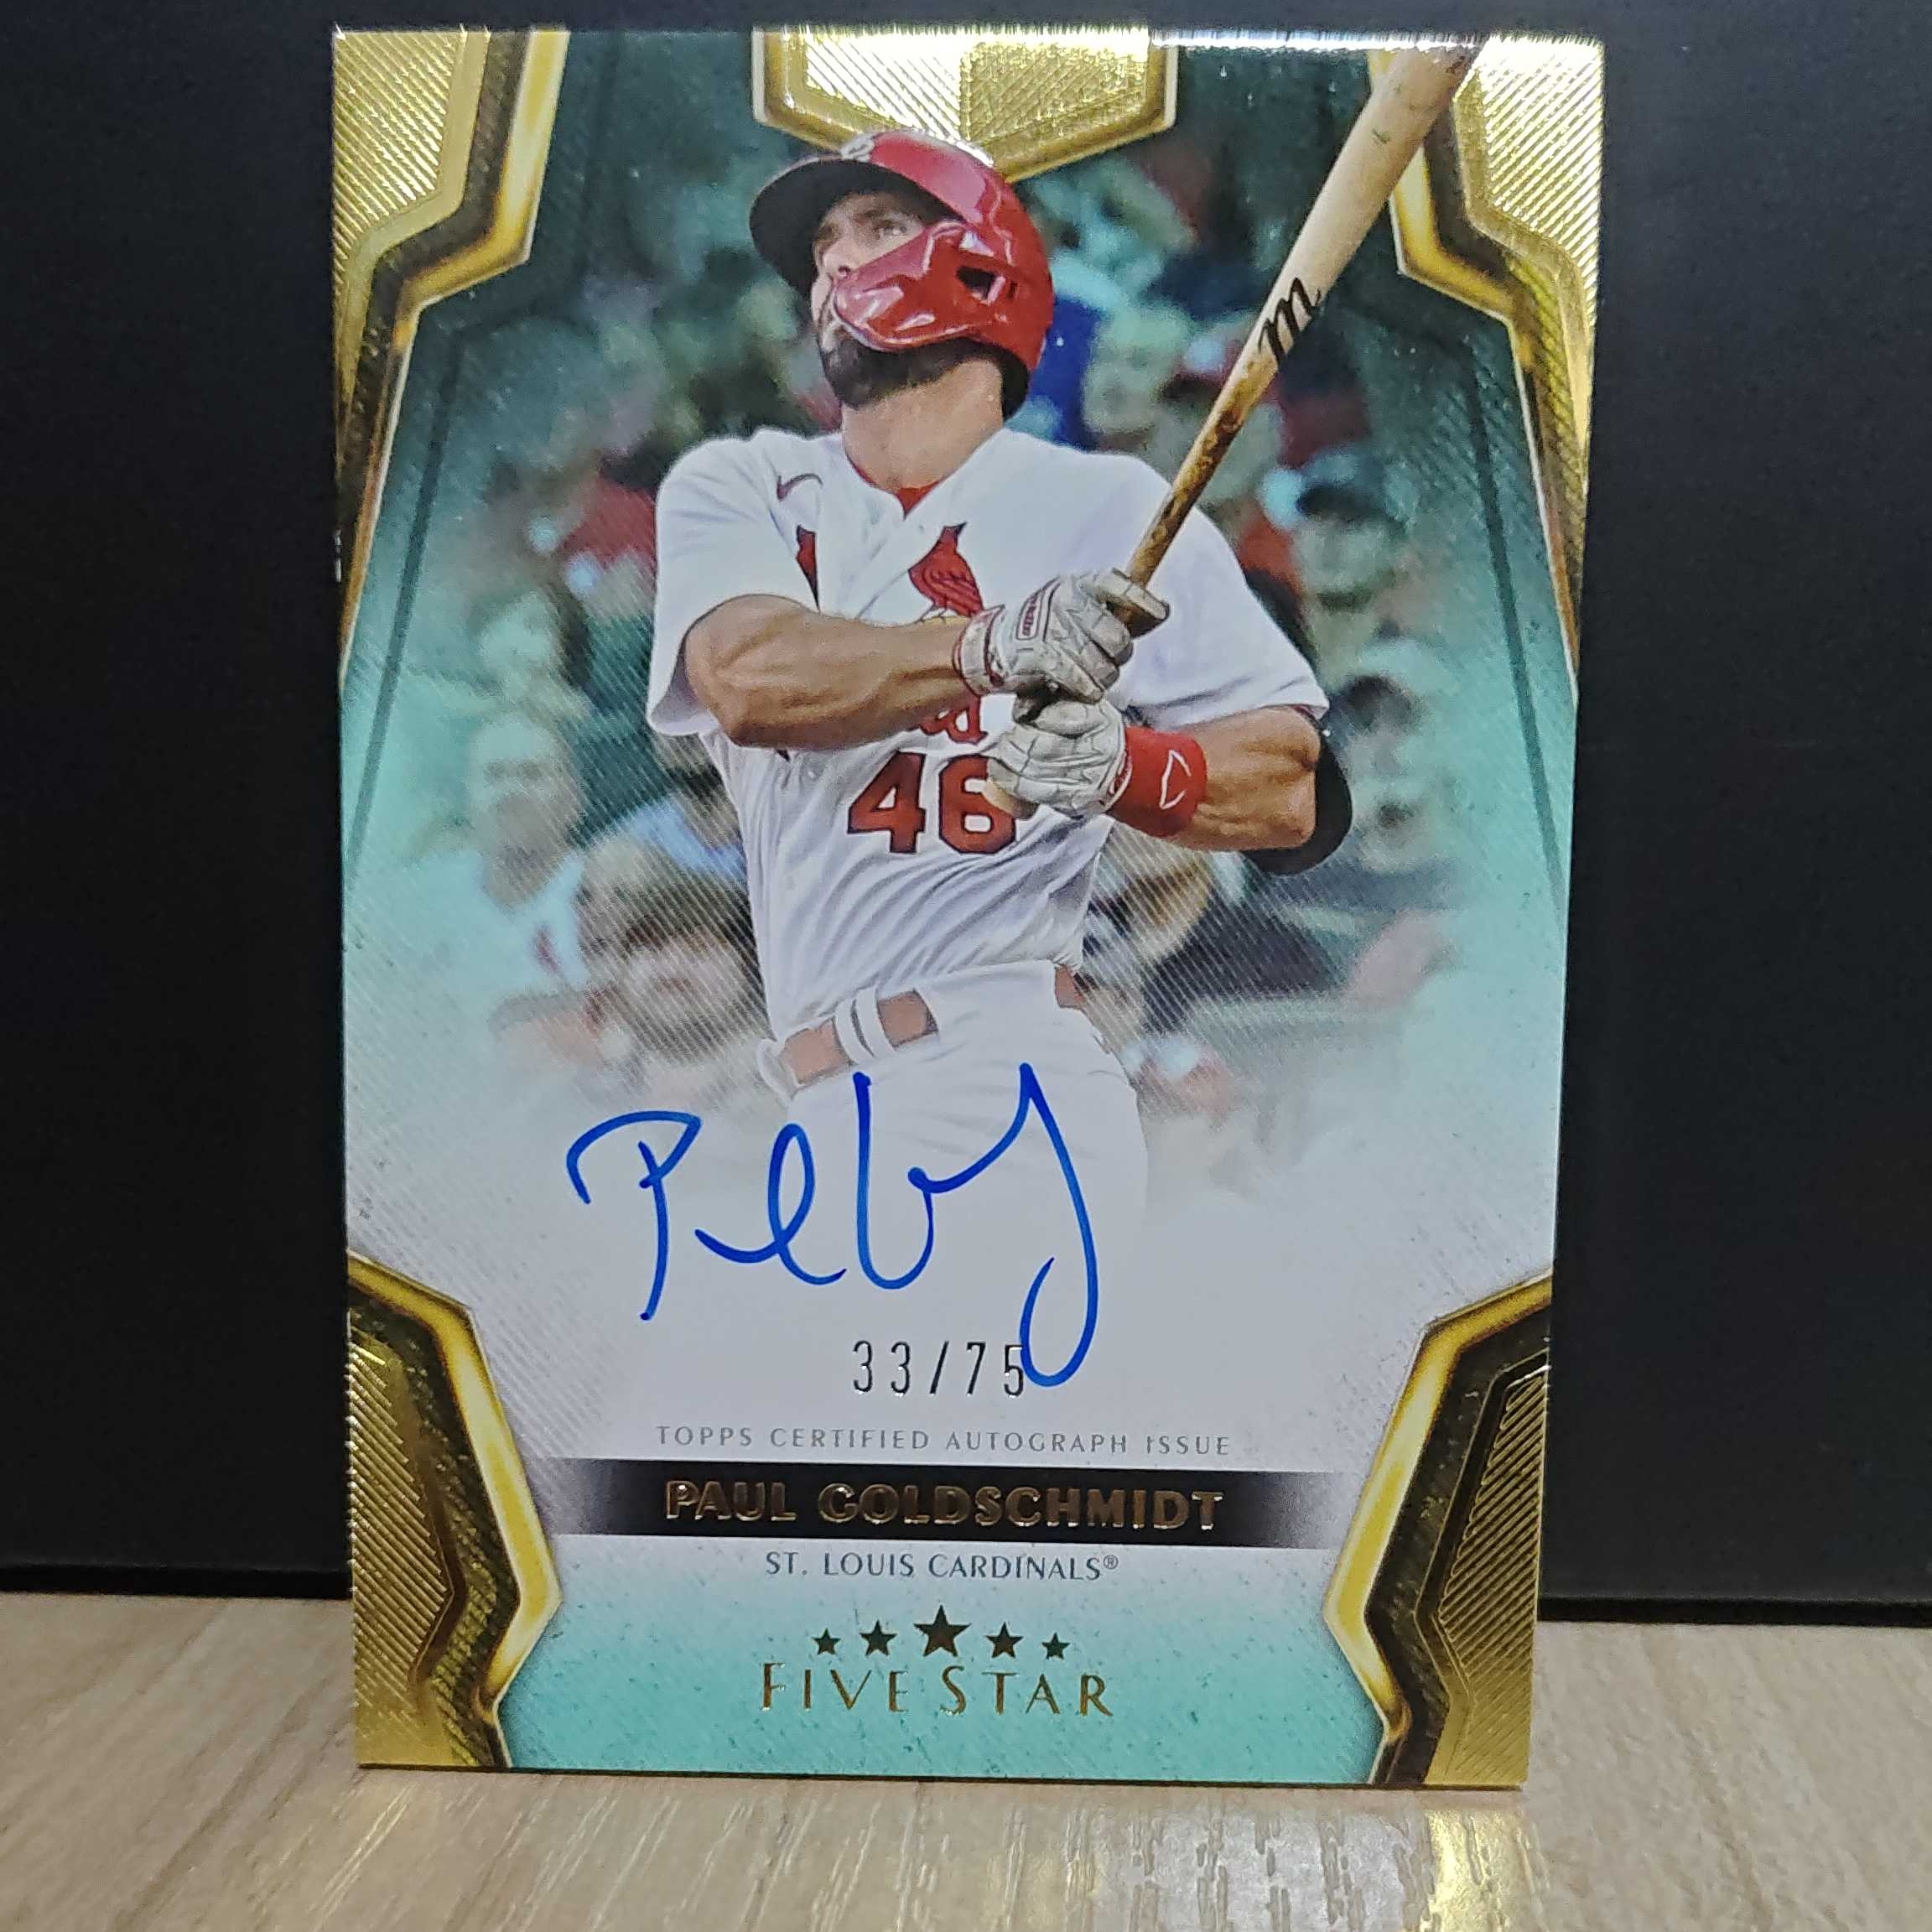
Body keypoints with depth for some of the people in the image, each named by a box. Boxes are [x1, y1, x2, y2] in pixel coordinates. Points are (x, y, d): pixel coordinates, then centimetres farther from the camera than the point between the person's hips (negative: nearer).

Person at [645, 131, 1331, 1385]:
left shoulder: (1112, 509, 5)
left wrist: (1127, 764, -20)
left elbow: (1287, 790, 1)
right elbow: (747, 675, -9)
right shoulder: (735, 490, 14)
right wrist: (990, 645, -25)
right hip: (831, 1130, 4)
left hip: (1010, 1098, -3)